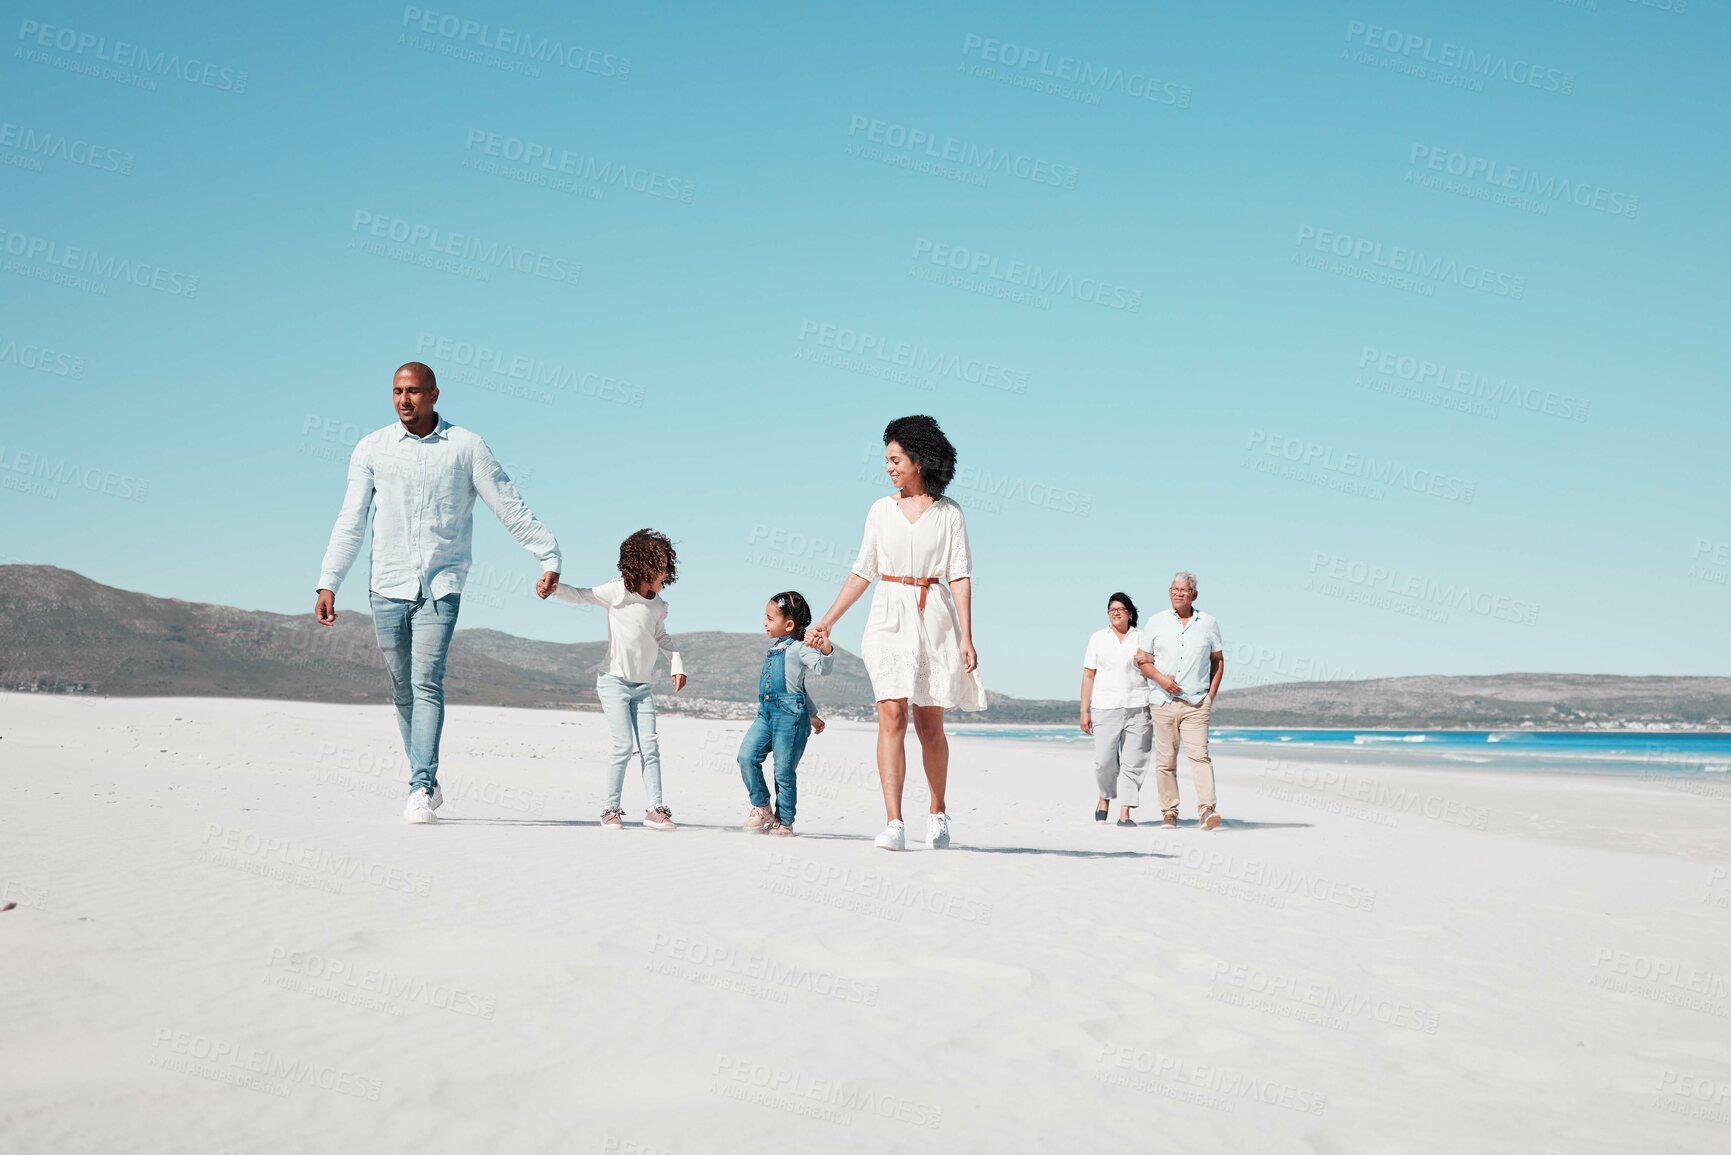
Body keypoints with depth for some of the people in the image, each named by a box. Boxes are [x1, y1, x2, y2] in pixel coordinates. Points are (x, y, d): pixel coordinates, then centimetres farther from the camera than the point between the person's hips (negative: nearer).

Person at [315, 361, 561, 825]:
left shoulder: (466, 447, 1)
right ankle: (427, 782, 20)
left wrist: (549, 557, -1)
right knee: (402, 689, 7)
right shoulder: (371, 449, 6)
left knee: (426, 683, -13)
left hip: (441, 585, -2)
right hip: (387, 584, 3)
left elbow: (510, 508, 3)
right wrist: (328, 583, -1)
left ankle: (420, 790, -13)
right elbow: (351, 522, 6)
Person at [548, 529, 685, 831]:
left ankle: (656, 808, 6)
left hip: (642, 686, 5)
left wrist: (676, 664, 9)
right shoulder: (618, 592, -10)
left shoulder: (657, 605, 5)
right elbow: (580, 596, -10)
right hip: (614, 681, -5)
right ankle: (612, 809, 1)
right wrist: (553, 587, -27)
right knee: (624, 745, -10)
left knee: (649, 745, 1)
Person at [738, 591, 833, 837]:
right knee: (747, 756, -9)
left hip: (789, 714, -8)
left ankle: (784, 821, 9)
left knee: (784, 770, -3)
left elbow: (821, 668, -20)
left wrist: (826, 651, -40)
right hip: (766, 713, 8)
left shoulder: (798, 648, -2)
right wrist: (812, 712, 34)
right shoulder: (773, 649, 24)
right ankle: (761, 807, 1)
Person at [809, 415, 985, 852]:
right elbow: (862, 572, 14)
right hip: (890, 617, 1)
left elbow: (960, 577, 0)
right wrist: (827, 621, 12)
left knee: (929, 723, 5)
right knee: (892, 714, -12)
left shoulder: (948, 513, 3)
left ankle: (937, 814, 24)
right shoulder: (881, 510, 9)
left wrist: (966, 637, -8)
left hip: (934, 618, -1)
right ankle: (894, 824, -15)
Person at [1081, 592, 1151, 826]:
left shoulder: (1141, 639, 13)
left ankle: (1125, 814, -2)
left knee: (1133, 762, -5)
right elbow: (1088, 675, 8)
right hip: (1105, 708, -1)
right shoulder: (1098, 638, 12)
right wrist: (1084, 711, 2)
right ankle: (1105, 797, 19)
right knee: (1104, 760, -9)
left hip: (1137, 708, 1)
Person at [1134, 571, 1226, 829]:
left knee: (1199, 754, -14)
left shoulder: (1208, 623, 8)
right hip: (1163, 702, 1)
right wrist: (1161, 679, -10)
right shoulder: (1157, 622, 7)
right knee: (1165, 760, 1)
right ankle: (1169, 813, 8)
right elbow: (1142, 660, 9)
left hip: (1196, 704, -1)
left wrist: (1211, 695, 4)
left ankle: (1207, 810, -20)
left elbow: (1218, 661, 14)